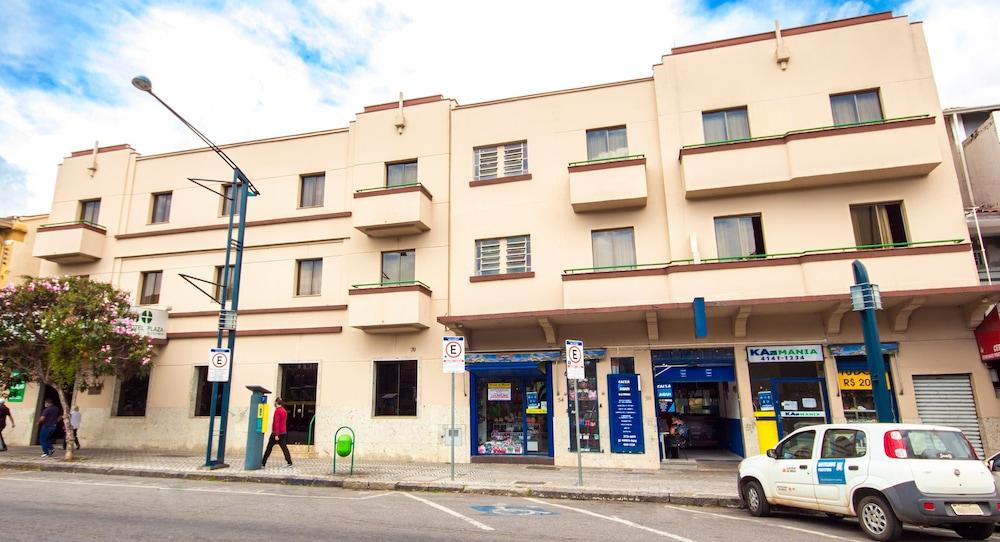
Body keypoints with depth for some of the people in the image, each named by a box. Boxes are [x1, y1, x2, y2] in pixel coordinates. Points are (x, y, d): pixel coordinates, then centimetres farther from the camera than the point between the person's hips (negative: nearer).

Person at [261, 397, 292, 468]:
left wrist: (276, 435, -23)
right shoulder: (284, 411, 13)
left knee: (269, 448, 4)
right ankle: (289, 463, -2)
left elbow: (276, 423, -20)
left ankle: (263, 463, 10)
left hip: (276, 433, -7)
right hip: (284, 432, 7)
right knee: (284, 447, 5)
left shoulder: (277, 411, -14)